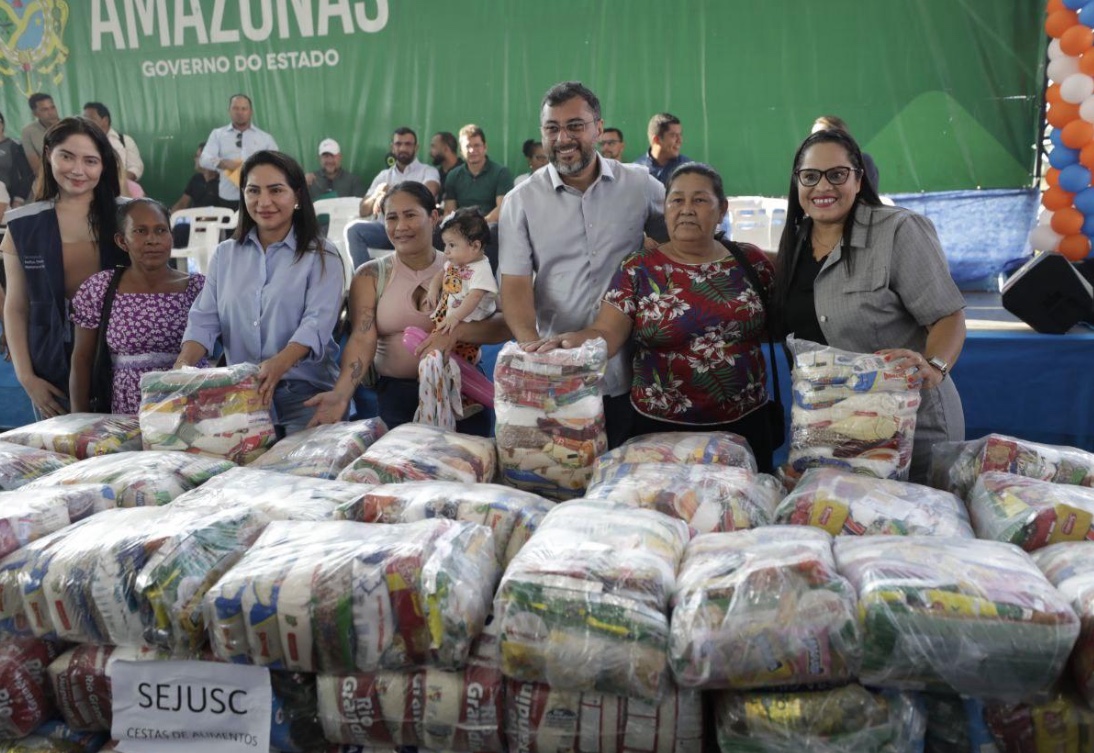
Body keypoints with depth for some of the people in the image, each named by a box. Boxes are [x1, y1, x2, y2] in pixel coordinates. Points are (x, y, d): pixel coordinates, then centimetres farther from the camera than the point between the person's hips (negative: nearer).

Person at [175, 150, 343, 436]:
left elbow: (317, 323, -14)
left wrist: (279, 365, -33)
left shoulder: (321, 256, 1)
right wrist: (183, 364, -14)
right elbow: (205, 319, 7)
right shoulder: (225, 254, 14)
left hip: (305, 393, -3)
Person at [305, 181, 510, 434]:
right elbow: (362, 339, -10)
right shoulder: (370, 276, 4)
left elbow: (504, 324, -8)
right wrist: (341, 393, -27)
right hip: (396, 394, 0)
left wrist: (456, 332, -26)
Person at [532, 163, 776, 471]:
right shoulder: (639, 269, -3)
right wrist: (574, 338, -32)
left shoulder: (751, 261, 3)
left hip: (744, 425, 2)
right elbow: (606, 334, -12)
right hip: (661, 428, -2)